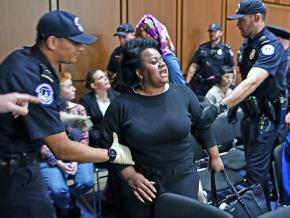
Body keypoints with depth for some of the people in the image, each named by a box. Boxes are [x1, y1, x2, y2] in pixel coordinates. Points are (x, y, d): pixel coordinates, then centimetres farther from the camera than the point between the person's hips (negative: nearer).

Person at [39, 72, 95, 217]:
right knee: (58, 189, -25)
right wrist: (59, 163, -16)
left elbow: (84, 139, 3)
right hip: (52, 158, -3)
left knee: (87, 181, -21)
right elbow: (42, 144, -7)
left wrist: (77, 161, -11)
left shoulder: (79, 109, 3)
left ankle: (65, 200, 14)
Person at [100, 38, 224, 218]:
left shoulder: (183, 93, -3)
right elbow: (108, 145, -7)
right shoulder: (121, 105, -10)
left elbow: (203, 126, 8)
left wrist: (215, 157, 14)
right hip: (140, 181, -1)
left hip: (182, 178, 2)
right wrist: (129, 175, -13)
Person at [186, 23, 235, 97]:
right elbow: (193, 66, 6)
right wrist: (186, 83, 0)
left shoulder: (226, 50, 1)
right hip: (201, 85, 2)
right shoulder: (202, 48, 8)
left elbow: (232, 70, 3)